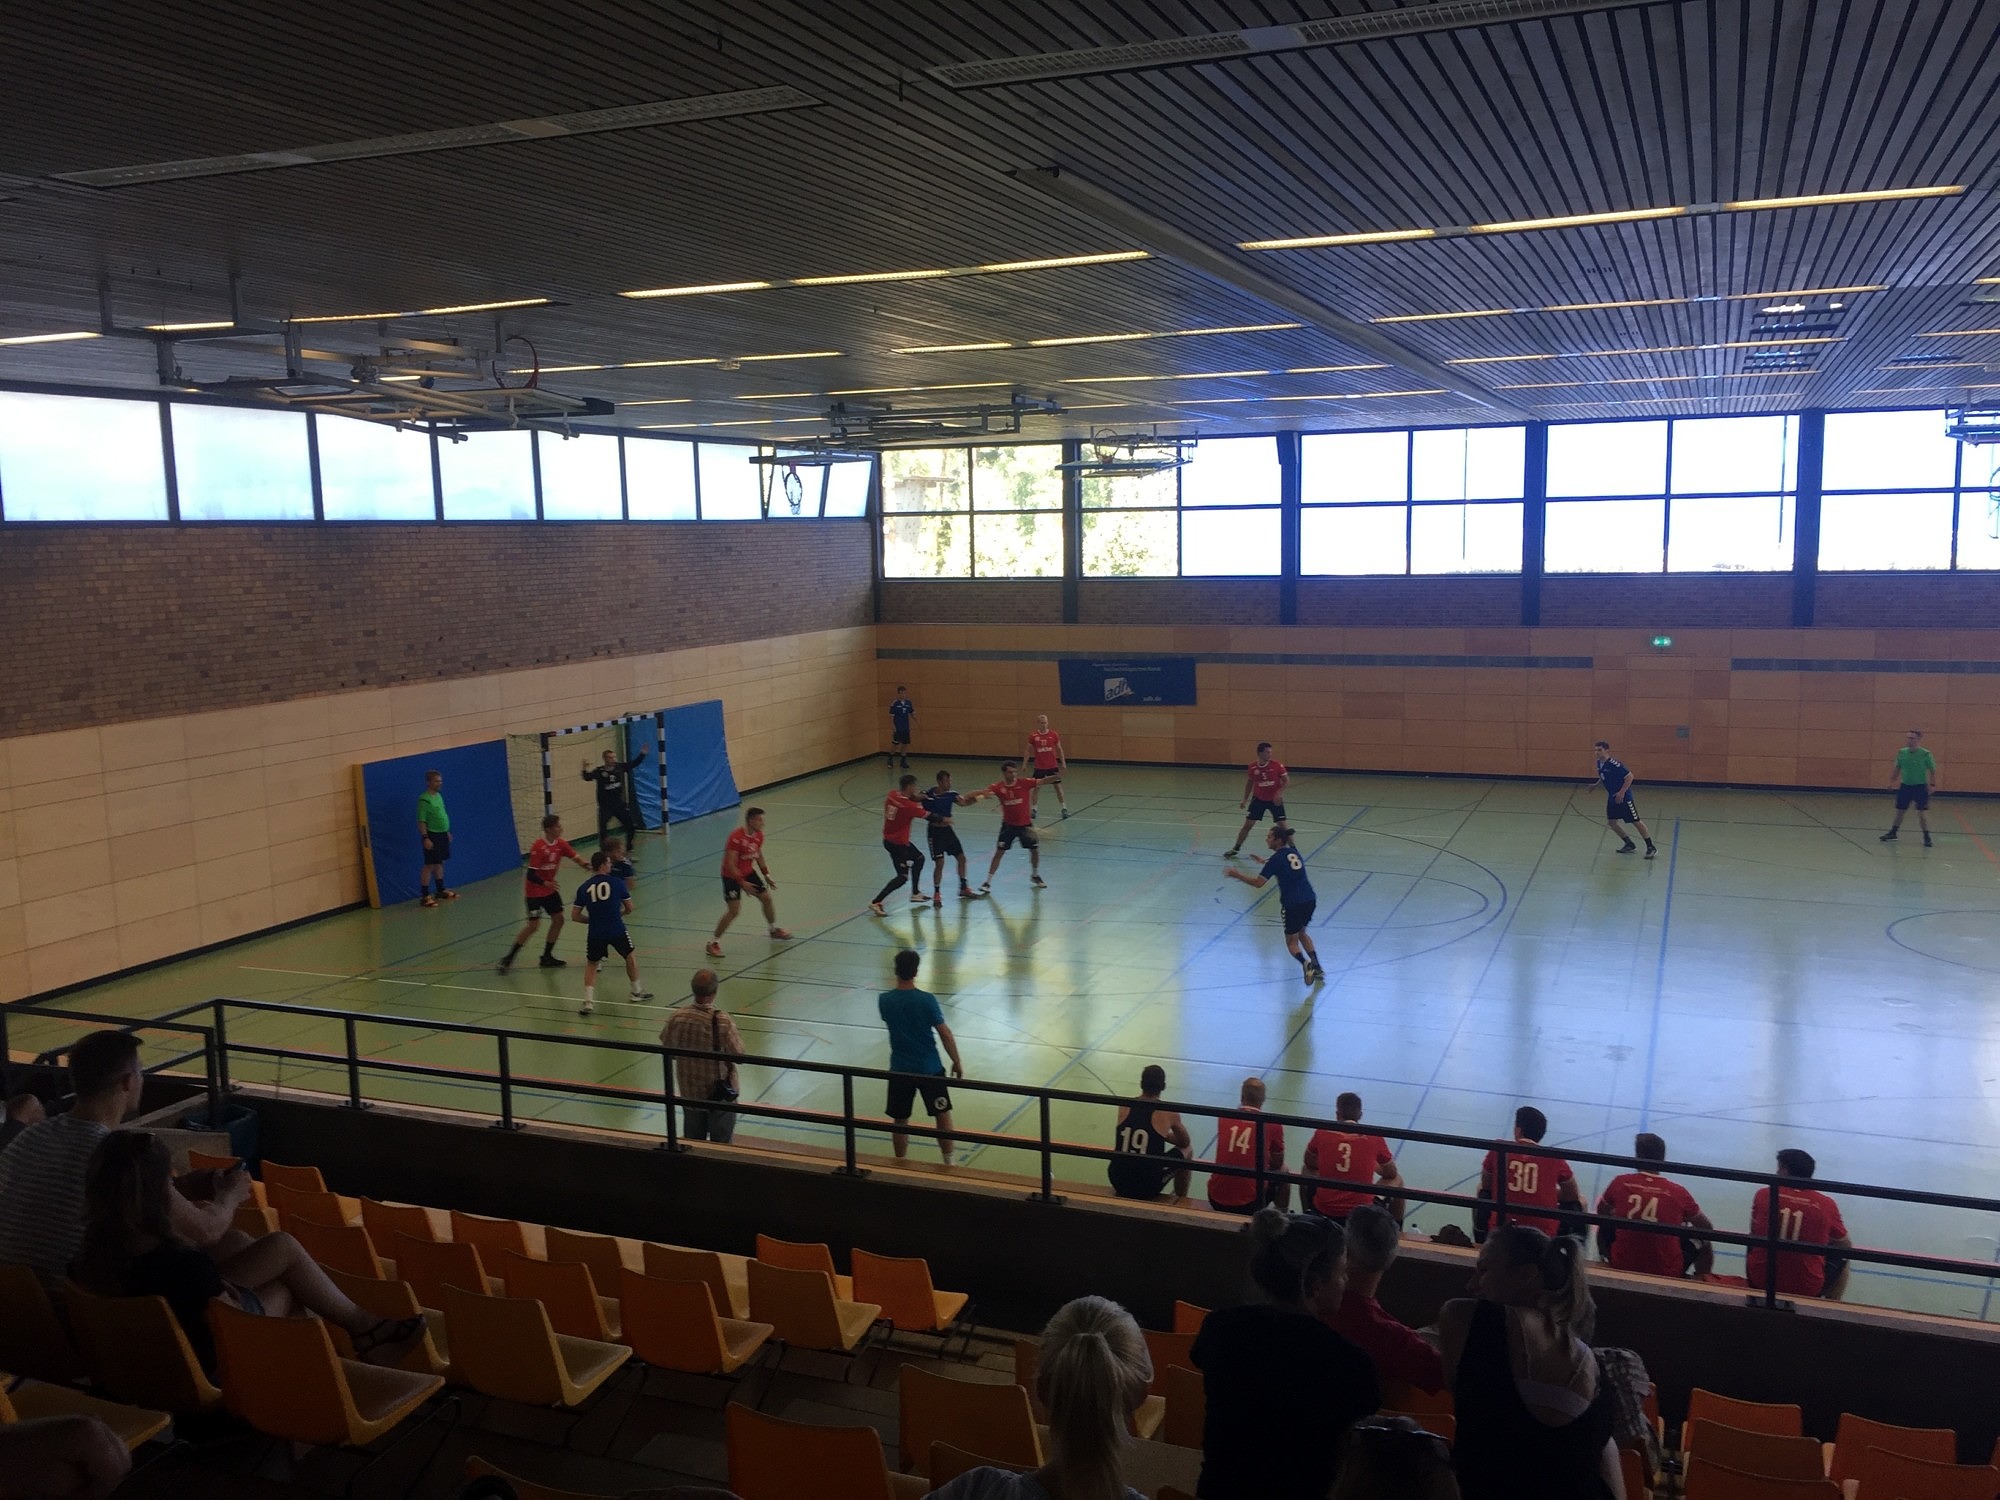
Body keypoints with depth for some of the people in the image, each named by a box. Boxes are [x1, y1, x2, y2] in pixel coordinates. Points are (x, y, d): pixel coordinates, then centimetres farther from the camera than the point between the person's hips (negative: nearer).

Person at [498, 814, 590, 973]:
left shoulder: (561, 844, -3)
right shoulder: (538, 847, -24)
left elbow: (575, 857, -5)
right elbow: (531, 874, -24)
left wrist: (587, 866, -26)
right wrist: (544, 883, -40)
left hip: (549, 890, 8)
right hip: (535, 892, -8)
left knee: (558, 919, 5)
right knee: (534, 924, -12)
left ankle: (547, 957, 17)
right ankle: (507, 959, -2)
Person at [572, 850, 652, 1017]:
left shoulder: (584, 888, 1)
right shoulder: (617, 883, -3)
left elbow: (575, 916, 4)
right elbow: (629, 908, 7)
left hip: (595, 933, 1)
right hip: (617, 930, -1)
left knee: (591, 965, 19)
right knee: (630, 956, 24)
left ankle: (588, 1001, 4)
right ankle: (637, 991, 38)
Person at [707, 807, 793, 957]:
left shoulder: (759, 835, -3)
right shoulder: (736, 837, -28)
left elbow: (759, 856, 14)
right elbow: (730, 864, -27)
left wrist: (767, 874, 9)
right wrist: (742, 883, -28)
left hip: (749, 872, 8)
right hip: (732, 876, -7)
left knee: (766, 898, 12)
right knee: (734, 910, -16)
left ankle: (773, 929, 37)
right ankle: (714, 942, -5)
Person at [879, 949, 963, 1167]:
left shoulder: (884, 1000, -8)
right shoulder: (927, 1000, -16)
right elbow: (945, 1034, -12)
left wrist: (900, 985, 13)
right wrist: (956, 1062, 0)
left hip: (900, 1070, 2)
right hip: (930, 1069, -2)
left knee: (900, 1121, 14)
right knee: (942, 1115, 14)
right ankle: (949, 1163, 21)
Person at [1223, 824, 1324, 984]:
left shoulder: (1276, 859, -10)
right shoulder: (1294, 851, 10)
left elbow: (1258, 883, -13)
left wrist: (1237, 875, -4)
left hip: (1293, 905, -7)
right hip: (1310, 900, 7)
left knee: (1292, 942, 8)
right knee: (1301, 932, 28)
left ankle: (1306, 963, -19)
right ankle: (1317, 967, 22)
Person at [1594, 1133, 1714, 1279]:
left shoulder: (1620, 1183, -7)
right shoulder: (1678, 1192, -9)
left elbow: (1601, 1212, 14)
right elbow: (1707, 1228, 8)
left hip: (1622, 1267, 1)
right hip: (1667, 1273, -1)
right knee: (1702, 1239, 22)